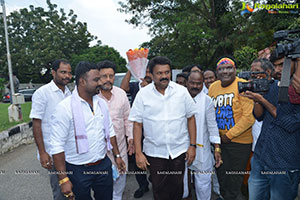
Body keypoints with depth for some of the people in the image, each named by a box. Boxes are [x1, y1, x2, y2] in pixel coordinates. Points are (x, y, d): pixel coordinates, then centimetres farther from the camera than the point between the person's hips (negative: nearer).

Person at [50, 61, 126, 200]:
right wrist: (63, 179, -15)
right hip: (78, 171, -5)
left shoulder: (101, 103, 2)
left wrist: (117, 155, 12)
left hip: (104, 165, 5)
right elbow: (57, 146, -16)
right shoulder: (64, 108, -17)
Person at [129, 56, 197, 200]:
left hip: (179, 150, 1)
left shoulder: (182, 91, -3)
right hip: (154, 152, -1)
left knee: (177, 187, 17)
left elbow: (190, 118, 3)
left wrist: (192, 145, 0)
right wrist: (138, 153, -6)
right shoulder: (143, 94, -6)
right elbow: (137, 124, -4)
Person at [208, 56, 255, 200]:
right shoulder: (213, 87, 3)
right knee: (221, 172, 20)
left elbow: (249, 116, -19)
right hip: (219, 139, 5)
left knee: (235, 174, 13)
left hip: (240, 141, -5)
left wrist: (229, 135, -15)